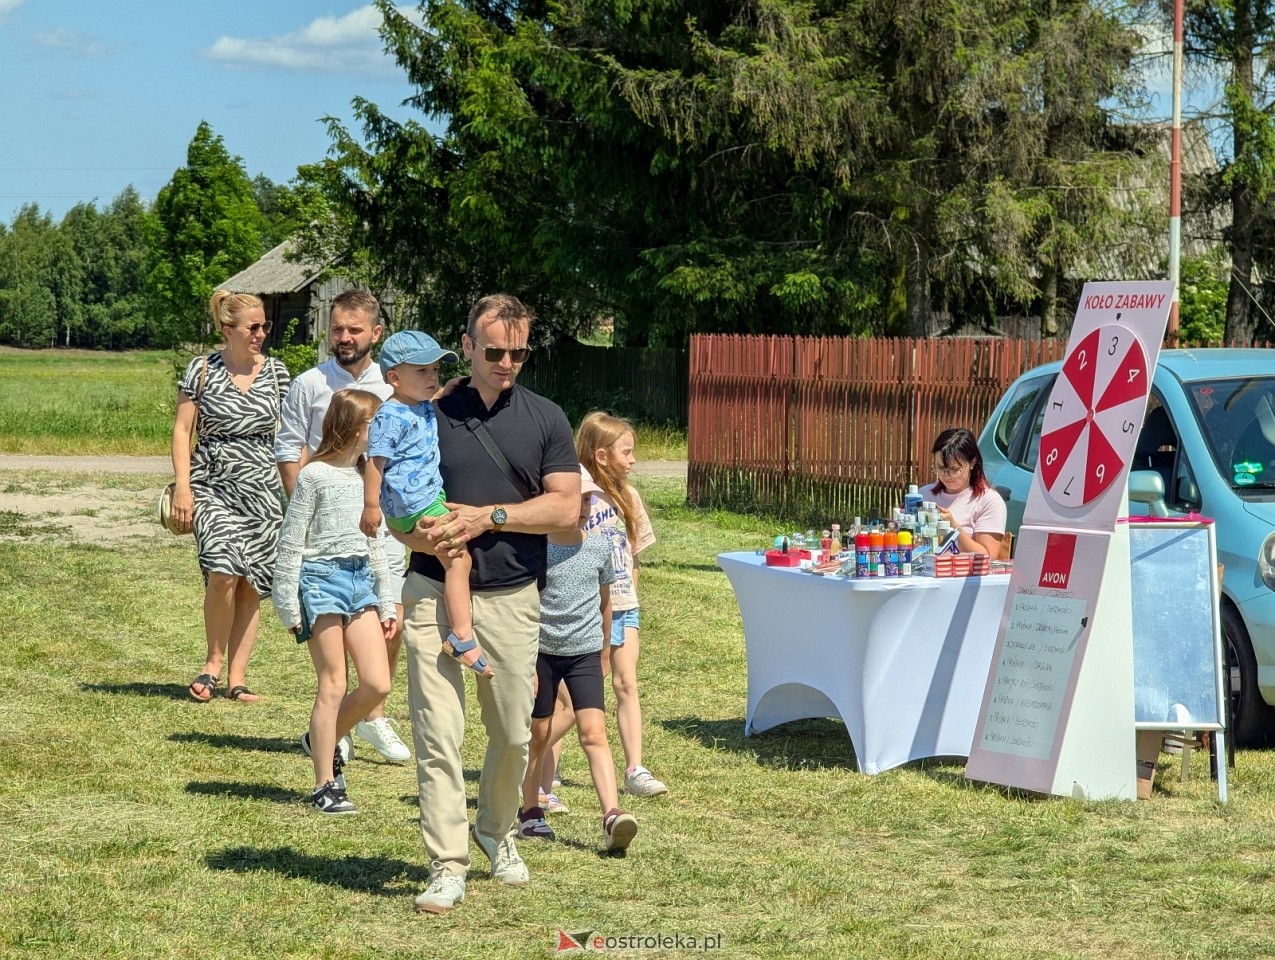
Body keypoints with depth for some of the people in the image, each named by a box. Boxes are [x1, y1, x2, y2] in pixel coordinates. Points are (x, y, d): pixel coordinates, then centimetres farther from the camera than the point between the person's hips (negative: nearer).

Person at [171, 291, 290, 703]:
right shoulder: (202, 370, -1)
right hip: (213, 485, -3)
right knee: (223, 571, -21)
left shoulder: (276, 372, 6)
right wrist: (182, 486, -7)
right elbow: (182, 429, 1)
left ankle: (237, 676, 9)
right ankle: (213, 663, -1)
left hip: (262, 489, 3)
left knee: (251, 584, 1)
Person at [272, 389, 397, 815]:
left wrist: (386, 602, 18)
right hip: (322, 577, -7)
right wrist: (289, 605, -10)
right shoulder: (315, 476, -7)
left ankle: (323, 739, 22)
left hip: (361, 580, 7)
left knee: (377, 684, -2)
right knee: (333, 686, -4)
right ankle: (325, 786, 4)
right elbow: (291, 542, -7)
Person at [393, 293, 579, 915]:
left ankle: (497, 832, 36)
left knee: (513, 734, 10)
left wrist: (488, 518, -12)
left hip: (513, 599, 1)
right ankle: (447, 868, -6)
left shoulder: (545, 419, 5)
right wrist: (423, 535, -16)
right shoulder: (430, 415, 4)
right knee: (437, 734, -8)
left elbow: (566, 507, -2)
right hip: (435, 594, -1)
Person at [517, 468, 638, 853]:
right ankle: (530, 812, 27)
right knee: (538, 735, 10)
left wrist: (604, 650, 23)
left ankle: (612, 815, -21)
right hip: (542, 651, -2)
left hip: (585, 652, 2)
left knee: (594, 732, -10)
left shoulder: (599, 546, 2)